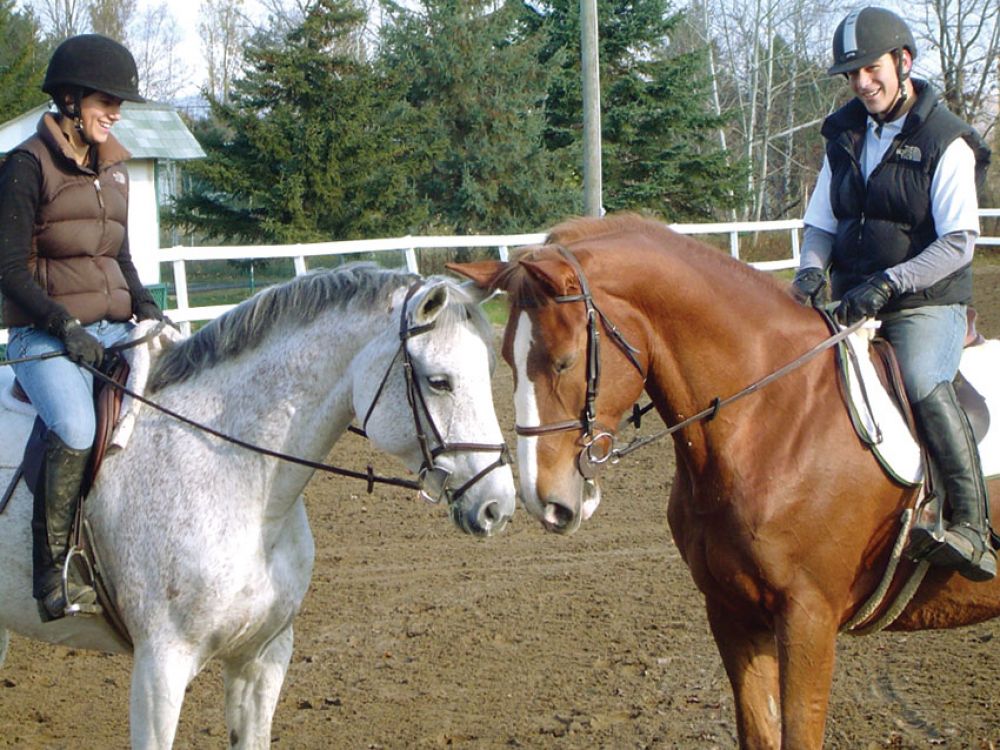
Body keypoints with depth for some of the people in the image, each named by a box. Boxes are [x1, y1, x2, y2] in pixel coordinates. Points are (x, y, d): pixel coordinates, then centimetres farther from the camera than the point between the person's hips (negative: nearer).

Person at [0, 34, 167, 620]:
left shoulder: (113, 166, 14)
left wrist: (146, 308, 4)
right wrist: (66, 326, -18)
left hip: (115, 329, 7)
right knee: (76, 431, -31)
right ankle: (53, 577, -20)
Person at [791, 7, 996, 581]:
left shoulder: (945, 142, -5)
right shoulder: (845, 137, 13)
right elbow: (821, 223, 18)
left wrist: (888, 283, -23)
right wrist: (812, 270, -5)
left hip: (927, 302, -6)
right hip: (852, 301, 7)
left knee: (924, 383, -31)